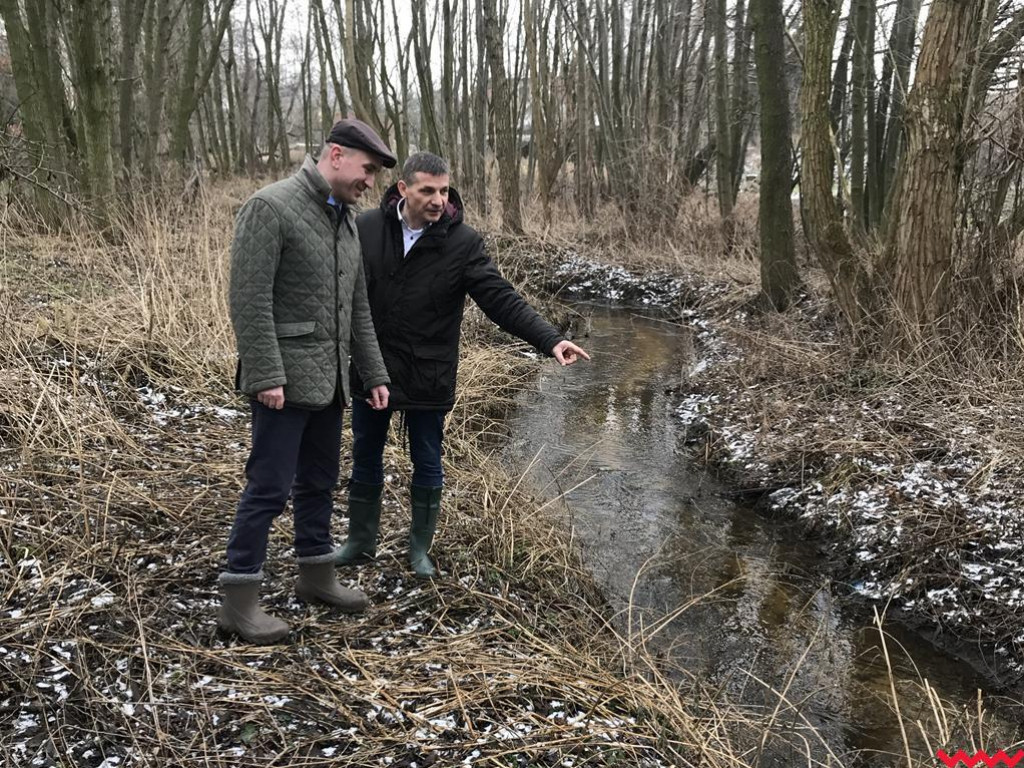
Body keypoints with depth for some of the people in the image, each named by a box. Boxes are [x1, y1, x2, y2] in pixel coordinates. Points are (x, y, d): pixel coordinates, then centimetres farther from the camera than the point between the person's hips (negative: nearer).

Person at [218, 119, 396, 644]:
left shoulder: (345, 219, 13)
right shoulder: (270, 207, -12)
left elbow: (357, 307, 17)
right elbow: (248, 297, -18)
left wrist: (373, 374, 15)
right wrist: (265, 375, -22)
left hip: (328, 378, 8)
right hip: (284, 379, -8)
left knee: (319, 481, 16)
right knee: (270, 487, -4)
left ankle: (316, 575, 30)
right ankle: (238, 600, 6)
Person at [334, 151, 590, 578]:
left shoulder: (462, 243, -12)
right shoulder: (367, 228, -7)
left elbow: (501, 299, -17)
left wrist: (550, 339, -29)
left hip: (428, 379, -1)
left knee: (427, 467, 12)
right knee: (365, 462, 16)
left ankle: (420, 549, 32)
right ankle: (360, 543, 34)